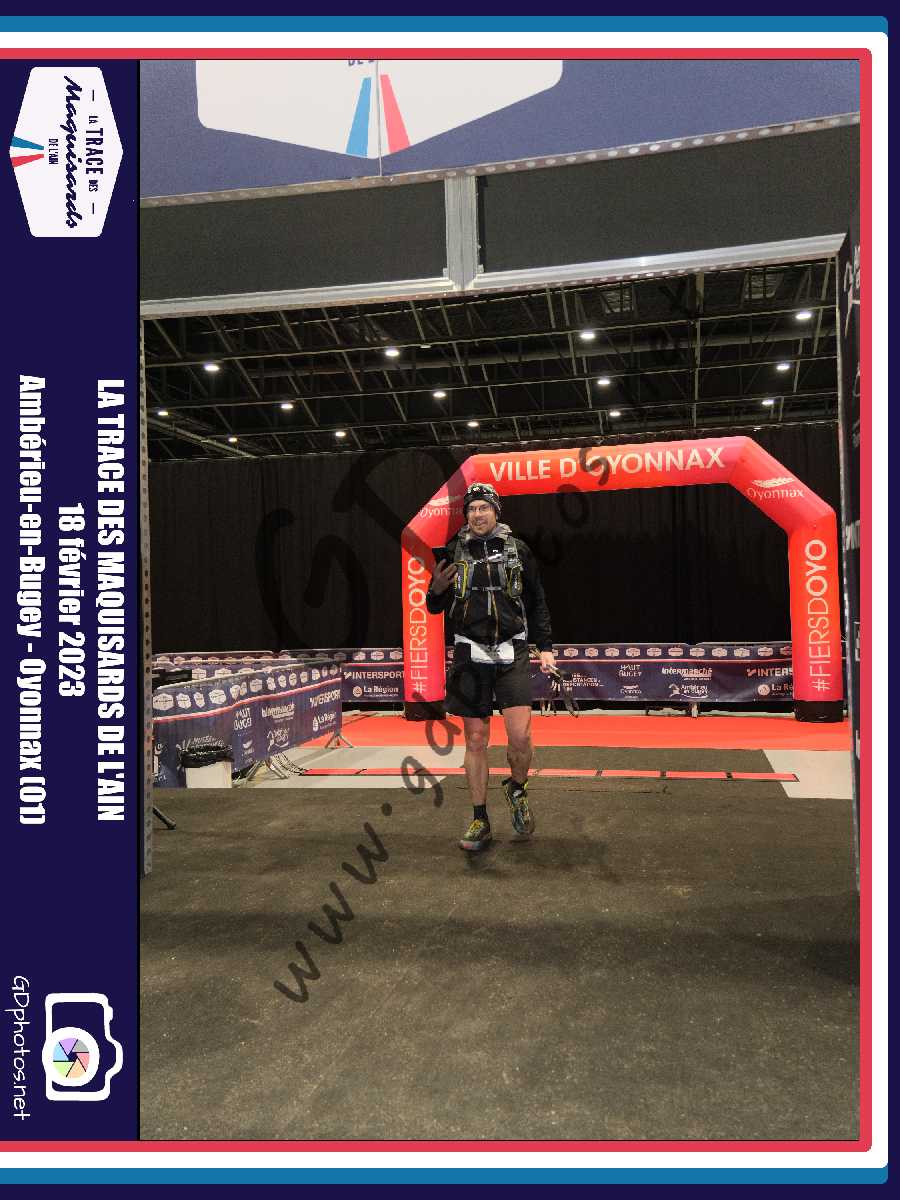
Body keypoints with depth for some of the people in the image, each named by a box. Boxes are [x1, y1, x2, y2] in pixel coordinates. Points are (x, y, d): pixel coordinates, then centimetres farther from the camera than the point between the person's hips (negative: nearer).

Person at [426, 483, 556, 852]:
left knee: (520, 735, -11)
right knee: (475, 739, 4)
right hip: (470, 654, 1)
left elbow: (537, 603, 11)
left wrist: (545, 647, 5)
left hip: (511, 653, -1)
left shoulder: (517, 550, 4)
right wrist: (436, 590, -12)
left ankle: (517, 789, 20)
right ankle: (480, 821, 16)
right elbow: (435, 607, 10)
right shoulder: (454, 552, 5)